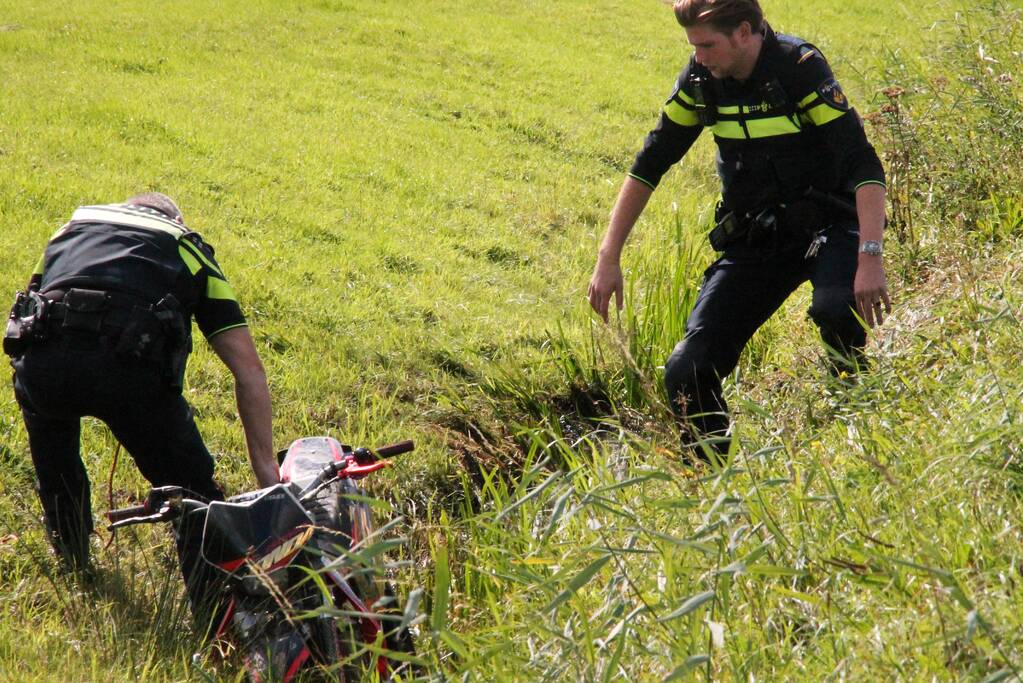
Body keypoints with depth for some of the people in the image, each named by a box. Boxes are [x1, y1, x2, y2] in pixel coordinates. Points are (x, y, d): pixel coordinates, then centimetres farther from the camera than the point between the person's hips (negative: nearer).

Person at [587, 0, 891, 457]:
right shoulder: (702, 79, -3)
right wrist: (608, 259, 1)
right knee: (687, 372, -9)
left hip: (826, 229, -4)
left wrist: (870, 257, -37)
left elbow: (864, 166, -25)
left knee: (837, 307, -37)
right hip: (753, 242, 4)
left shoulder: (800, 67, -19)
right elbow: (649, 164, 6)